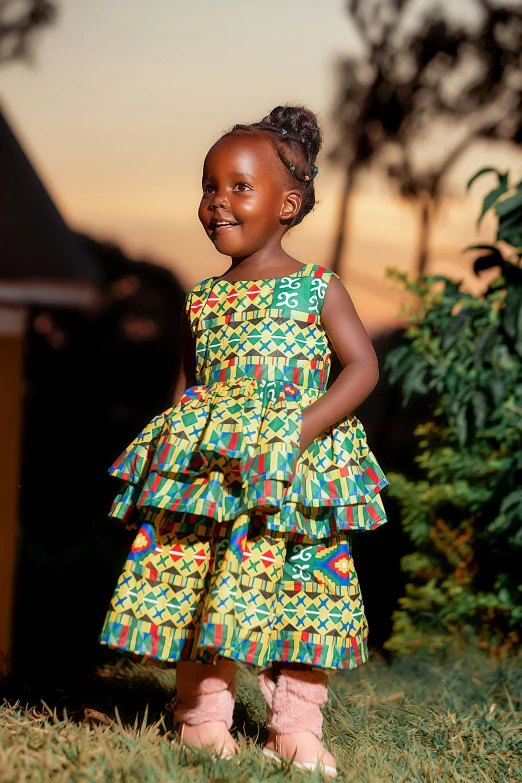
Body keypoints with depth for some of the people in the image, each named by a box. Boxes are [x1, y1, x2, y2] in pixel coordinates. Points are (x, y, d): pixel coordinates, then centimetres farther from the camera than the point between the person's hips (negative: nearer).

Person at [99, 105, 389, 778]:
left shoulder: (317, 289, 2)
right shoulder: (202, 300, 12)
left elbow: (362, 367, -4)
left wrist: (303, 428, -16)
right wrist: (182, 437, 2)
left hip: (297, 470, -3)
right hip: (208, 472, 3)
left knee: (303, 593, -3)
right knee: (197, 578, -2)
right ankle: (202, 719, 7)